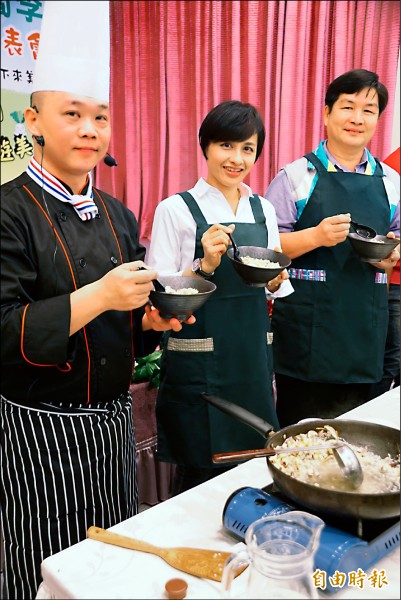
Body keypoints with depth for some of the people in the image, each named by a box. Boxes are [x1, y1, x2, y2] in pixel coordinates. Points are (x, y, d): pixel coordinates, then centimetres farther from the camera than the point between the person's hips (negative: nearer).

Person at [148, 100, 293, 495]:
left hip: (253, 355, 5)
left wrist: (275, 280, -7)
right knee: (198, 472, 6)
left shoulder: (264, 210, 9)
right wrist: (205, 266, -22)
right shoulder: (175, 210, -7)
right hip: (198, 362, -4)